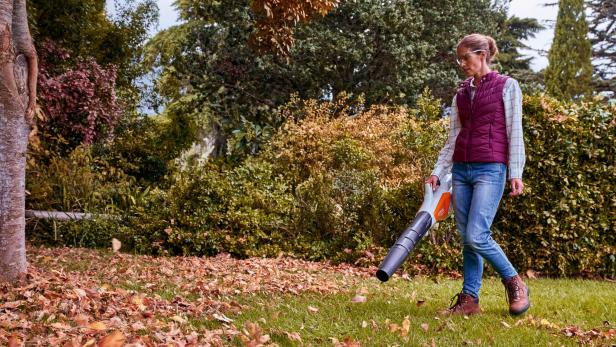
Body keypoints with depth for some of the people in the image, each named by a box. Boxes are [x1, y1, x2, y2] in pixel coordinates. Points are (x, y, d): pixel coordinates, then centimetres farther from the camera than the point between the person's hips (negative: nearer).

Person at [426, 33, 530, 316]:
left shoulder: (506, 86, 3)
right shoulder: (461, 95, 17)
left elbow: (514, 132, -2)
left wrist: (515, 173, -8)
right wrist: (437, 173, 9)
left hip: (490, 169, -6)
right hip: (461, 170, 6)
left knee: (476, 236, -15)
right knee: (466, 238, 3)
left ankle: (515, 283, 6)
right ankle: (470, 298, 9)